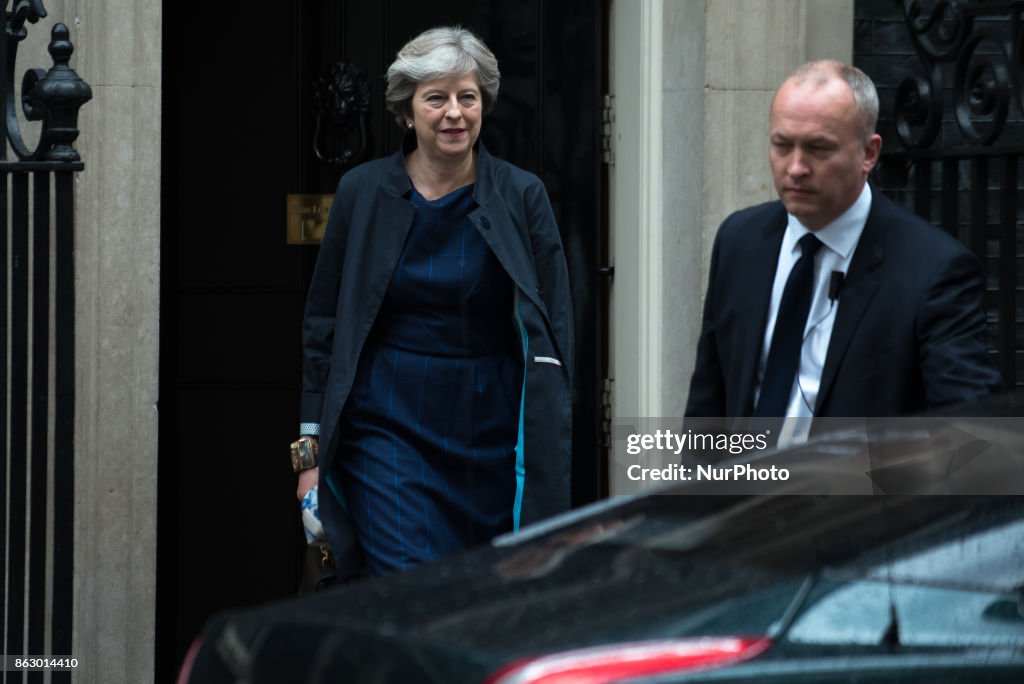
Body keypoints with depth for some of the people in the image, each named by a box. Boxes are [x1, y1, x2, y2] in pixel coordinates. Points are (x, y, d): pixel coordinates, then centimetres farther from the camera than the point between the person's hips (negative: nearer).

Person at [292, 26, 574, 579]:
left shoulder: (522, 197, 3)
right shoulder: (363, 192, 3)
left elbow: (554, 331, 3)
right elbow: (322, 325, 7)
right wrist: (312, 445, 2)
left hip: (494, 438, 1)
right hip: (388, 425, -1)